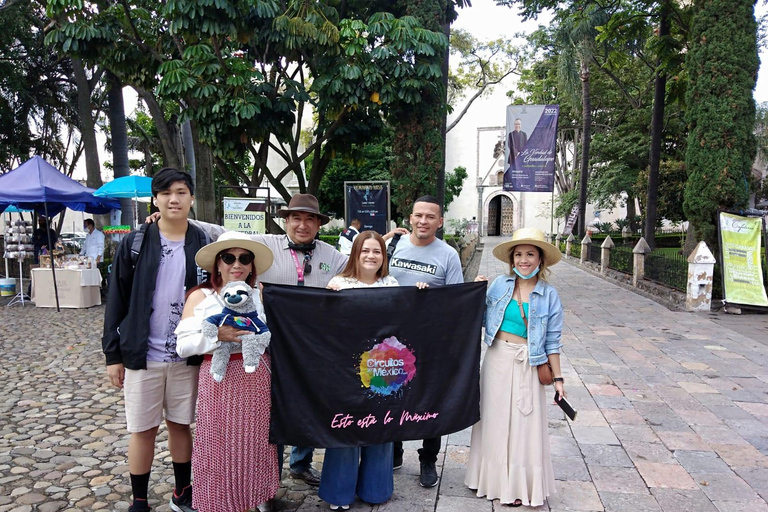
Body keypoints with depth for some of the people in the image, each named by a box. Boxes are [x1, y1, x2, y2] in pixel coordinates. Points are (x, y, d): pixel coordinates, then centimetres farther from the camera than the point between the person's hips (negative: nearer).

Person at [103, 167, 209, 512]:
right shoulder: (134, 244, -1)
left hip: (187, 357, 1)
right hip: (142, 355, -1)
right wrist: (113, 354, -1)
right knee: (142, 430, 9)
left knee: (181, 425, 14)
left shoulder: (204, 246, 0)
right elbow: (117, 301, 1)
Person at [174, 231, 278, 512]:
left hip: (258, 380, 2)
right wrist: (217, 335, -21)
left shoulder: (260, 294, 4)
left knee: (256, 443, 10)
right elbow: (183, 345, -9)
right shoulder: (200, 296, -2)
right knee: (220, 446, 4)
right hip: (219, 381, -2)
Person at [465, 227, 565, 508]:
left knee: (524, 425, 7)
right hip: (496, 359, 2)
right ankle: (492, 476, 32)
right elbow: (483, 320, 4)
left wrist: (558, 377, -1)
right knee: (494, 419, 14)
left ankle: (520, 486, 24)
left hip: (527, 366, -2)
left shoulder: (549, 294, -5)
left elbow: (552, 340, -2)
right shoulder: (500, 284, -1)